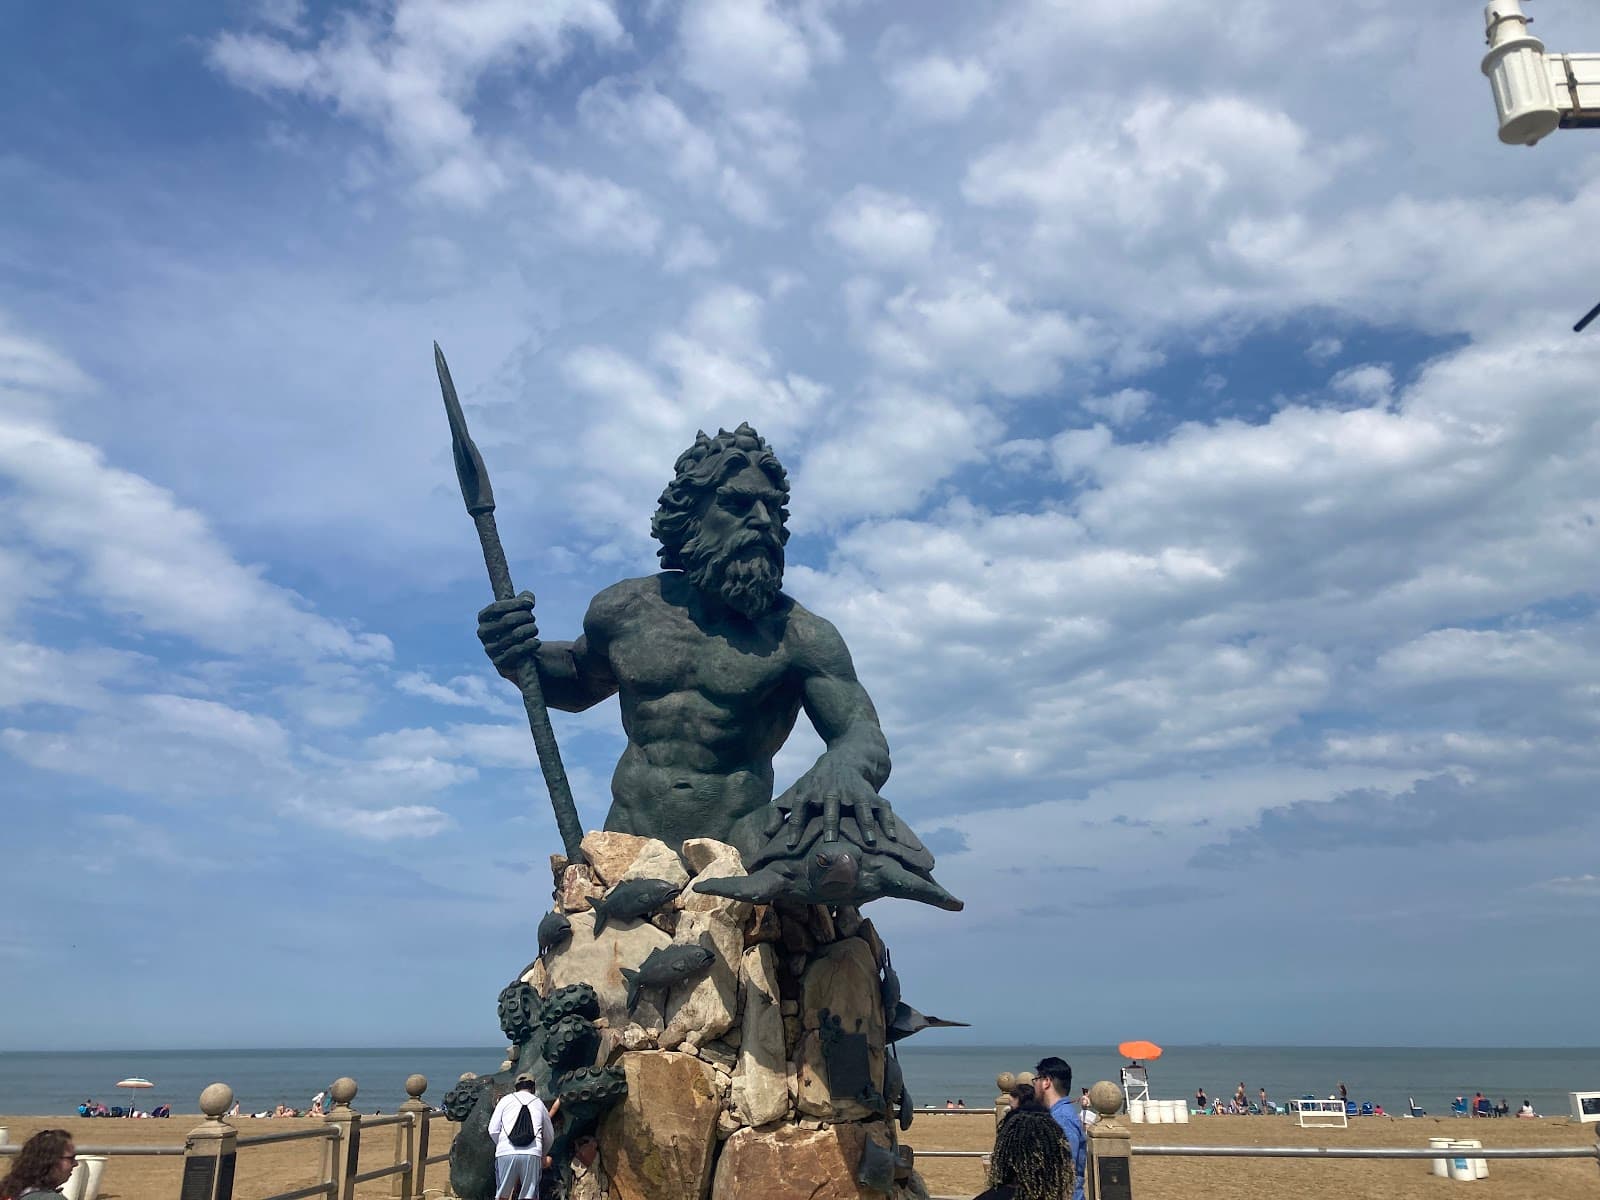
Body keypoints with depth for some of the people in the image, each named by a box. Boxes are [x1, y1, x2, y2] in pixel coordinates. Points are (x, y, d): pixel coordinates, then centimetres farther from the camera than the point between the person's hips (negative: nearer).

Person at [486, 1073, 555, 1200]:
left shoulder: (506, 1100, 18)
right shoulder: (539, 1103, 23)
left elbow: (493, 1131, 10)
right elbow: (549, 1137, 28)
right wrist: (543, 1155, 45)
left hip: (506, 1153, 0)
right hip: (532, 1153, 1)